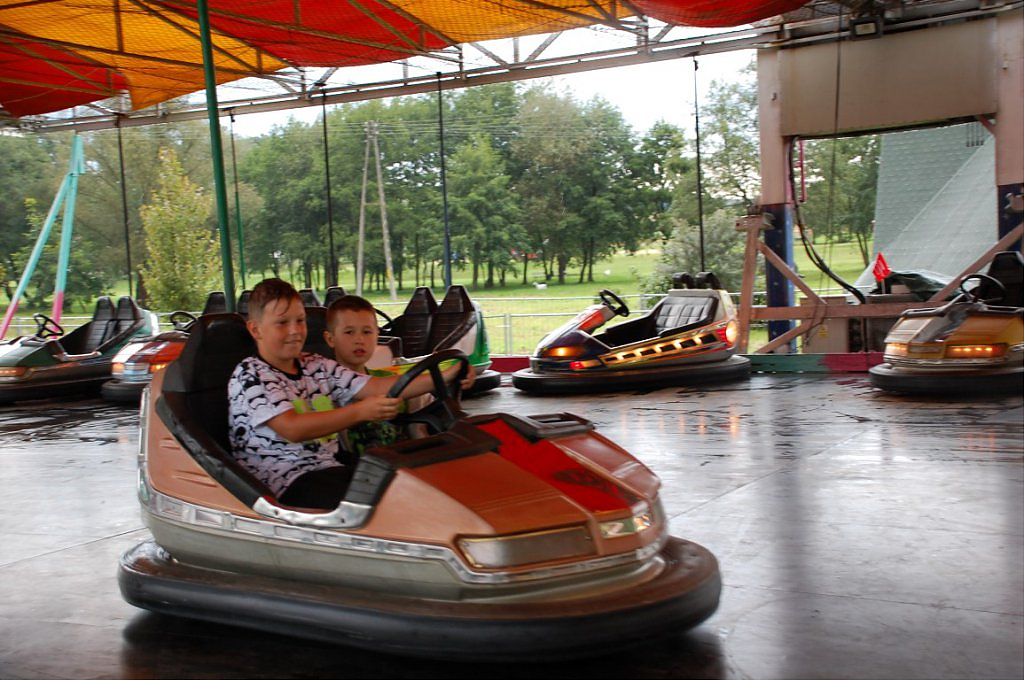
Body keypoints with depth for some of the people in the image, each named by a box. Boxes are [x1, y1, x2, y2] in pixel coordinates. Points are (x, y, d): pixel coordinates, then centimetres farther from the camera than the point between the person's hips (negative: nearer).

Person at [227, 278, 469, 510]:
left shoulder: (318, 367, 16)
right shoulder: (250, 375, -5)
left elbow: (376, 387, 5)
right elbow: (292, 428, -19)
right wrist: (361, 411, -28)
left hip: (329, 470, 7)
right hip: (283, 484, -6)